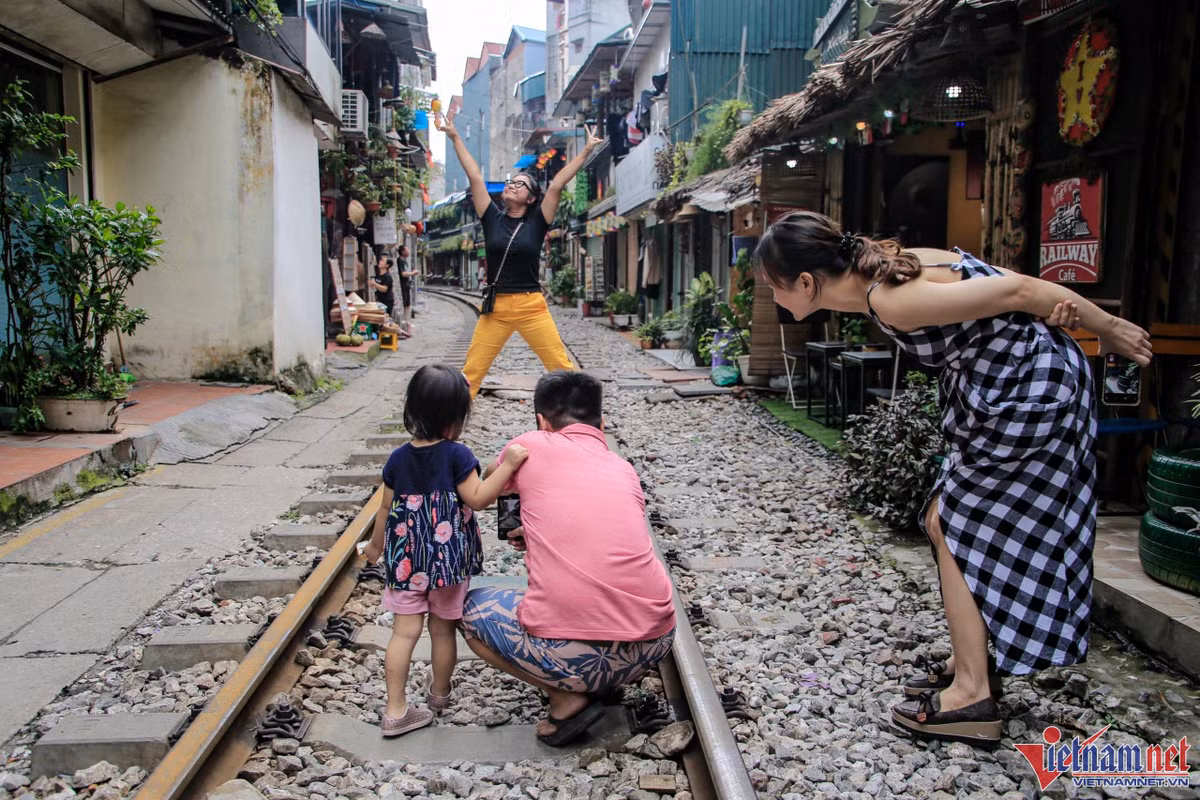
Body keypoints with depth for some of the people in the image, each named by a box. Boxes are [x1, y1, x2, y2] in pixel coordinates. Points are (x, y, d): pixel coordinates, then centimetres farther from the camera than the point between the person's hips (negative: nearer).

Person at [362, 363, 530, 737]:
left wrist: (376, 544, 21)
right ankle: (439, 692, 35)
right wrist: (507, 466, -18)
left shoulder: (398, 458, -2)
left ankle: (395, 710, 6)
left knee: (404, 632, 6)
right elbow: (477, 499, -17)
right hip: (450, 559, -3)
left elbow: (386, 508, 6)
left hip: (406, 559, 3)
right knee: (443, 629, 15)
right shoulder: (457, 455, -15)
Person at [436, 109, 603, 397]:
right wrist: (454, 138, 4)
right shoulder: (492, 218, 6)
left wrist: (586, 151, -11)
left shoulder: (537, 222, 0)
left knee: (561, 366, -1)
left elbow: (557, 185, -5)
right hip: (495, 306, 2)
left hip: (532, 306, -2)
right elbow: (475, 177, 4)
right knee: (472, 370, 3)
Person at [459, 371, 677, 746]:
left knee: (473, 608, 23)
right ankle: (603, 681, 20)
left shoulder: (529, 447, 6)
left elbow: (485, 490, 28)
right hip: (655, 645, 6)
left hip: (569, 651, -5)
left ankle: (566, 698, 9)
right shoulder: (624, 469, 16)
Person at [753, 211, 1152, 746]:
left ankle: (973, 696, 5)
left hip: (1030, 394, -10)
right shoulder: (881, 270, 1)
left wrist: (1108, 328, -9)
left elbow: (1014, 290, -21)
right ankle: (970, 665, 25)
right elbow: (996, 281, 2)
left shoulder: (891, 300, -27)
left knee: (955, 529, -2)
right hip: (1004, 387, 10)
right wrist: (1059, 312, -4)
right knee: (946, 521, 13)